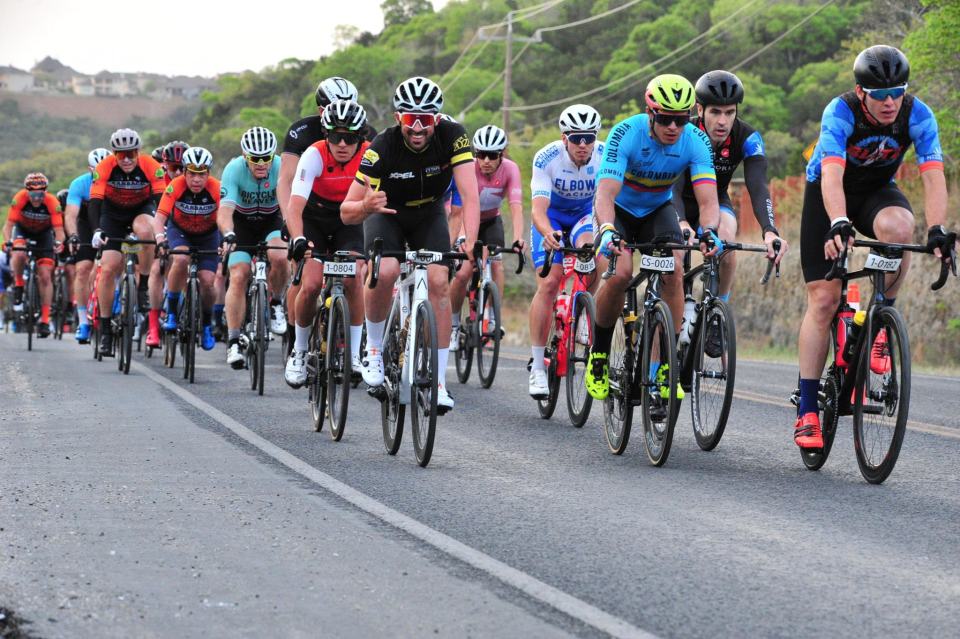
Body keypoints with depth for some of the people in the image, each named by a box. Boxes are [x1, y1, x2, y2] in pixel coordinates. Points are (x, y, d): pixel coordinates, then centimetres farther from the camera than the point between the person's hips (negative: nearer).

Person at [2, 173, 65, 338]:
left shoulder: (52, 203, -30)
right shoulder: (20, 199, -30)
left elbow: (59, 229, -29)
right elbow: (8, 225, -29)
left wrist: (59, 242, -50)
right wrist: (9, 241, -47)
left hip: (44, 234, 0)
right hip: (23, 231, 0)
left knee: (45, 276, -10)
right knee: (19, 254, -34)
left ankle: (45, 320, -4)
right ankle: (18, 285, -5)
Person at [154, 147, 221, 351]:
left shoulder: (217, 188, -28)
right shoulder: (175, 186, -28)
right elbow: (160, 216, -34)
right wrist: (160, 239, -54)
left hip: (208, 235, 1)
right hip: (179, 231, -1)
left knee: (207, 282, -13)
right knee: (181, 259, -33)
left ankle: (206, 326, 14)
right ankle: (171, 312, -17)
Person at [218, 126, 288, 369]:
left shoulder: (282, 168, -26)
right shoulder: (234, 169, -27)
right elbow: (225, 210, -35)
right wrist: (228, 235, -55)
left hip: (272, 220, 0)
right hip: (241, 223, 0)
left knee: (279, 257, -30)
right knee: (238, 277, -16)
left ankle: (275, 303, -2)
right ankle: (233, 341, -10)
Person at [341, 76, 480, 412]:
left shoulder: (452, 136, -29)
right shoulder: (382, 148, -32)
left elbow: (470, 194, -36)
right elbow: (346, 212, -31)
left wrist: (470, 241, -52)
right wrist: (366, 206, -55)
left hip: (429, 213, 2)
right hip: (387, 213, -2)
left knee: (438, 281, -19)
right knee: (385, 272, -30)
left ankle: (439, 382, -13)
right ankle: (374, 347, -4)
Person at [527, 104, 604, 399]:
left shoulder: (606, 155, -24)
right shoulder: (547, 159, -28)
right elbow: (538, 208, -36)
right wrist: (547, 233, -58)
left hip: (586, 214, 1)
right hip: (552, 216, -1)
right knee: (549, 283, -18)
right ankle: (537, 366, -11)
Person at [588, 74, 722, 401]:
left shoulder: (697, 142, -24)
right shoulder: (625, 134, -31)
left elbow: (707, 199, -31)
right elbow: (606, 192, -40)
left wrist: (709, 231, -53)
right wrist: (606, 231, -59)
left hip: (658, 210, 2)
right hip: (619, 210, -2)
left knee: (674, 271, -24)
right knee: (620, 273, -27)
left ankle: (666, 364, -14)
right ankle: (598, 355, -4)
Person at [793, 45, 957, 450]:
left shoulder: (918, 116, -22)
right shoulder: (841, 112, -29)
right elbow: (832, 175, -41)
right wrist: (839, 224, -57)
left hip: (877, 191, 2)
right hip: (827, 194, -2)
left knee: (897, 225, -36)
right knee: (823, 299, -10)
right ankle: (807, 412, -3)